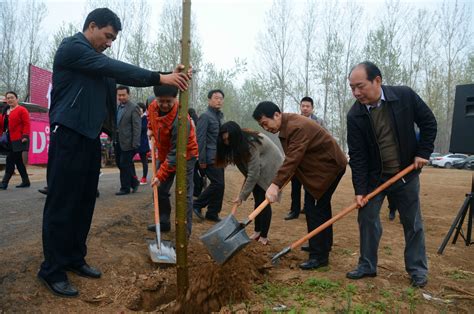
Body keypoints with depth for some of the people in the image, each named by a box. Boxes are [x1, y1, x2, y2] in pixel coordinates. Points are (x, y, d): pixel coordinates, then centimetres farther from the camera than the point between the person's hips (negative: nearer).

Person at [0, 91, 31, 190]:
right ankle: (25, 181, 18)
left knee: (10, 160, -11)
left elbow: (26, 124, -13)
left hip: (18, 139, -9)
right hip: (9, 140, 9)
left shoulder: (22, 110, -6)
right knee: (18, 161, 11)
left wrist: (25, 136, -20)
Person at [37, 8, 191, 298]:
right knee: (62, 204, -3)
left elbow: (118, 75, 12)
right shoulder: (72, 47, -8)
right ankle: (52, 270, 8)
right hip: (69, 136, -9)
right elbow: (115, 68, -19)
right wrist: (159, 77, -22)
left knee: (85, 203, 12)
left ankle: (75, 259, 25)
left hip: (90, 137, 9)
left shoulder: (97, 60, 20)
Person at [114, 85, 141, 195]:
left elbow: (137, 127, -13)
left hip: (128, 142, -7)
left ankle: (125, 188, 14)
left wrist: (135, 144, -18)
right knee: (119, 163, 13)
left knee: (125, 164, -1)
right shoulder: (117, 107, 12)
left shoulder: (134, 108, -9)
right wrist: (113, 137, 7)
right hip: (117, 141, 7)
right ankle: (134, 182, 30)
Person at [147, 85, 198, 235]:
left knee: (184, 194, -6)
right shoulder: (152, 107, -11)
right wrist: (151, 130, 5)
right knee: (160, 190, 12)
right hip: (164, 154, 8)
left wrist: (160, 175, -29)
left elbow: (176, 154, -30)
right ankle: (164, 222, 26)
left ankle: (185, 230, 3)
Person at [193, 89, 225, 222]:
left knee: (217, 184, 9)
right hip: (210, 158, -8)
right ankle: (197, 204, 7)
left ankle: (212, 213, 18)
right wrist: (202, 160, -18)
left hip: (219, 157, 8)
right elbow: (201, 139, -15)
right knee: (218, 184, -9)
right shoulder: (205, 116, -9)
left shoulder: (220, 116, 16)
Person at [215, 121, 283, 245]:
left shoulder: (251, 144, -33)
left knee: (264, 201, -7)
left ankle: (264, 236, 2)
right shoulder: (240, 142, -9)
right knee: (258, 200, 7)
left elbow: (253, 174, -31)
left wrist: (242, 195, -25)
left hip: (271, 168, -7)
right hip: (258, 169, 7)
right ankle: (257, 232, 16)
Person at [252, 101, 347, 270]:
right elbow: (292, 157, 8)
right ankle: (324, 245, 36)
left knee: (315, 210, -10)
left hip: (329, 166, -10)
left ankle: (319, 256, -2)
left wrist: (275, 184, -38)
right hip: (321, 166, 10)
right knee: (321, 206, 20)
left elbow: (292, 159, -35)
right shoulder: (287, 125, 4)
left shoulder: (297, 127, -28)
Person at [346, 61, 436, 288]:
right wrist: (359, 190, -17)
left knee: (413, 223, 10)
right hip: (374, 176, 0)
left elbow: (428, 123, 1)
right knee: (367, 219, 2)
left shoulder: (405, 96, -14)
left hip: (406, 174, 0)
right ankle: (367, 266, 20)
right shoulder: (355, 115, -15)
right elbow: (357, 156, -14)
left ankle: (417, 269, 26)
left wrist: (423, 152, -5)